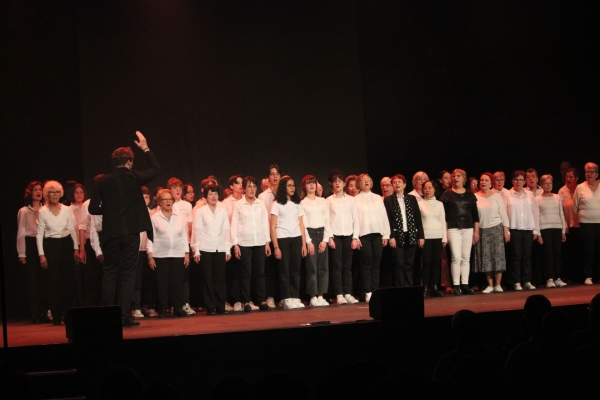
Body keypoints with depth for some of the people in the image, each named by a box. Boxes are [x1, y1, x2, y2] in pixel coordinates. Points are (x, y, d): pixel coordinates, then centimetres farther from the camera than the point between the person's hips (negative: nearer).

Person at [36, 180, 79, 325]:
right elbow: (39, 234, -2)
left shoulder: (67, 210, 4)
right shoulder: (42, 212, -2)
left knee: (67, 280, 3)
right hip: (51, 246, -2)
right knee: (54, 281, -1)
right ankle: (56, 316, 4)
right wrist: (41, 255, -7)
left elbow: (72, 230, 10)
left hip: (66, 244, 2)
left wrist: (76, 248, 7)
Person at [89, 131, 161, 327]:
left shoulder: (102, 182, 0)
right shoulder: (134, 178, -4)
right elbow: (156, 169, 12)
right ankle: (124, 316, -1)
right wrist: (146, 148, 16)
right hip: (131, 233, -2)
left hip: (110, 234, 2)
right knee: (128, 274, 2)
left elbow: (93, 208, 0)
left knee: (109, 274, 8)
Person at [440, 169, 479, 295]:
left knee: (466, 258, 3)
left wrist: (476, 231, 8)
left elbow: (475, 214, 13)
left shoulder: (470, 195, 11)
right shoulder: (447, 194, 2)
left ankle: (465, 284, 8)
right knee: (456, 257, -9)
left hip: (468, 229, 3)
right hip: (453, 229, -3)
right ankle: (456, 285, -4)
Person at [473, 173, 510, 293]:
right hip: (482, 230, 1)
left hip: (496, 229, -1)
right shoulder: (475, 197, 3)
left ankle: (498, 285, 4)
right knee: (486, 258, 2)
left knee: (498, 256, -2)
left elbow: (503, 214, 2)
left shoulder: (496, 196, 2)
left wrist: (506, 231, -3)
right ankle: (490, 285, 9)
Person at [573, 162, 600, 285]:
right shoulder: (580, 188, 2)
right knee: (588, 250, 0)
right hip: (586, 223, -1)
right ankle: (588, 276, 5)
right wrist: (581, 217, 12)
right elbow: (575, 207, 8)